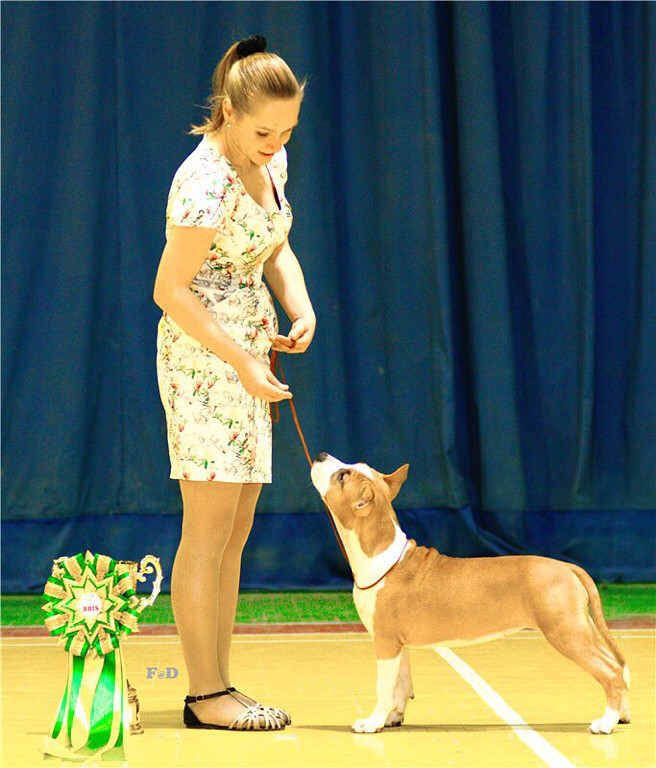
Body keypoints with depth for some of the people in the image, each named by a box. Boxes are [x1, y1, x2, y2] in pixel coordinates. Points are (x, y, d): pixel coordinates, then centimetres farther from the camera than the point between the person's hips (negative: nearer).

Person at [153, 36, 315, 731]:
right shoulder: (207, 183, -20)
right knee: (208, 533, -6)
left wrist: (301, 309, -3)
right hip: (204, 359, -9)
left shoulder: (269, 163, 6)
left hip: (248, 355, 9)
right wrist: (243, 360, -21)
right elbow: (170, 290, -18)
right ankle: (206, 695, 2)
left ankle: (217, 687, 16)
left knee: (235, 532, 9)